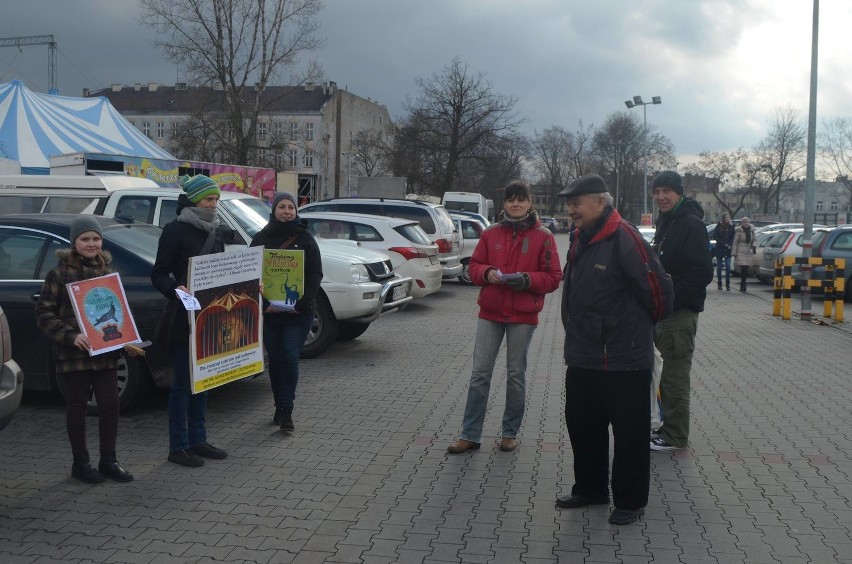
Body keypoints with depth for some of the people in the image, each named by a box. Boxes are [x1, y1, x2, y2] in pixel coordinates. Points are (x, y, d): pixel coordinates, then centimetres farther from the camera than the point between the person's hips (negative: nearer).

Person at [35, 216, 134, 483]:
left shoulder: (108, 271, 10)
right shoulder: (59, 274, -4)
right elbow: (44, 313, -6)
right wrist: (70, 336, -19)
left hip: (105, 352, 4)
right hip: (72, 354, -3)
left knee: (110, 404, 3)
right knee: (77, 406, 6)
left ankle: (108, 460, 17)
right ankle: (80, 463, 18)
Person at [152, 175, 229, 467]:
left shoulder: (215, 231, 13)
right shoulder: (176, 230, -9)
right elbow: (159, 274, -11)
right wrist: (176, 288, -30)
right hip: (184, 317, -7)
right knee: (184, 382, -2)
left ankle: (198, 440, 23)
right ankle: (178, 447, 7)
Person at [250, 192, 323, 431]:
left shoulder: (305, 239, 3)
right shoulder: (261, 239, 7)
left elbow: (316, 274, 0)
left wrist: (301, 303, -11)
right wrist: (264, 304, -8)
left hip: (298, 312, -2)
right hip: (269, 311, 2)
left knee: (290, 357, -11)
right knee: (275, 358, 8)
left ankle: (285, 410, -5)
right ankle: (281, 408, 21)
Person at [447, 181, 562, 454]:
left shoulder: (543, 236, -1)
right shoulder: (491, 233, 6)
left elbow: (553, 277, -2)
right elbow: (474, 266, 11)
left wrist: (528, 279, -19)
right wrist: (487, 273, -12)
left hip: (523, 315, -2)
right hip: (490, 312, 2)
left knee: (516, 375, 8)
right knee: (480, 373, 2)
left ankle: (510, 433, 22)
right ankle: (470, 434, 8)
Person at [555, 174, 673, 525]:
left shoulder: (625, 239, -19)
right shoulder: (580, 238, 8)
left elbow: (657, 287, -17)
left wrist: (645, 324, 0)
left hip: (624, 361, -9)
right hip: (582, 358, 9)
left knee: (629, 433, 5)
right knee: (581, 425, 18)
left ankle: (630, 501, 18)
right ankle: (590, 488, 34)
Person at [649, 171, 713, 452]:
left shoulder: (691, 225, -14)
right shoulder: (665, 222, 16)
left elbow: (702, 273, -21)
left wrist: (671, 299, -21)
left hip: (680, 313, -9)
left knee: (675, 376, -2)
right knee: (667, 373, 16)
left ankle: (674, 436, 7)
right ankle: (667, 426, 26)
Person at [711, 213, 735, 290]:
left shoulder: (731, 226, 3)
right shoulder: (719, 225, -2)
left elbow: (733, 237, 7)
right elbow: (715, 236, -5)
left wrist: (730, 245, -10)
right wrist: (724, 244, -11)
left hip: (728, 250, 1)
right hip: (719, 249, -1)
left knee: (728, 266, -7)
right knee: (719, 267, 4)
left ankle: (728, 284, -2)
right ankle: (719, 283, 13)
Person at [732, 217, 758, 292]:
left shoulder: (751, 230, 8)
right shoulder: (739, 231, -4)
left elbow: (754, 240, 17)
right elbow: (735, 242, -2)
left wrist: (754, 246, -4)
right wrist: (734, 253, -5)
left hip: (749, 252, 4)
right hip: (741, 252, -4)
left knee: (746, 269, 5)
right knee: (743, 268, -13)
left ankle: (743, 285, 17)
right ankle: (743, 285, -6)